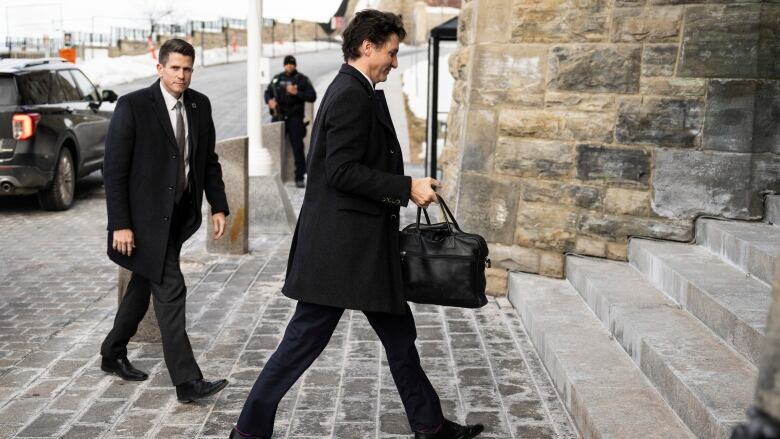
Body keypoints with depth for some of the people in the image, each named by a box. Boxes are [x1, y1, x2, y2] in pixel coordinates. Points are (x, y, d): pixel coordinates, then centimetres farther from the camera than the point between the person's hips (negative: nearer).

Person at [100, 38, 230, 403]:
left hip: (179, 216, 7)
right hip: (147, 218, -6)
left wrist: (218, 207, 3)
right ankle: (187, 381, -5)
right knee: (170, 291, -9)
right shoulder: (133, 106, -13)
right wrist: (120, 224, -17)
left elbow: (209, 160, 12)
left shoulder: (200, 105, 5)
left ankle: (113, 355, 37)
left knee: (143, 287, 19)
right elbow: (114, 170, -13)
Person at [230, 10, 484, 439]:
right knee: (304, 341, 1)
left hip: (361, 246, 11)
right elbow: (342, 171, -24)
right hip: (342, 246, -11)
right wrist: (407, 187, -19)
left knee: (399, 335, 16)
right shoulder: (352, 96, -16)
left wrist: (403, 187, 17)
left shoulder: (353, 92, 16)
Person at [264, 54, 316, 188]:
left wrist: (296, 92, -17)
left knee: (298, 147, -6)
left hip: (295, 118, -4)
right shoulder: (277, 79, 11)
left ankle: (299, 178, -1)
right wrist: (269, 101, 0)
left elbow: (312, 96, -6)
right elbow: (268, 92, 21)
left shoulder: (302, 79, 1)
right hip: (278, 117, 4)